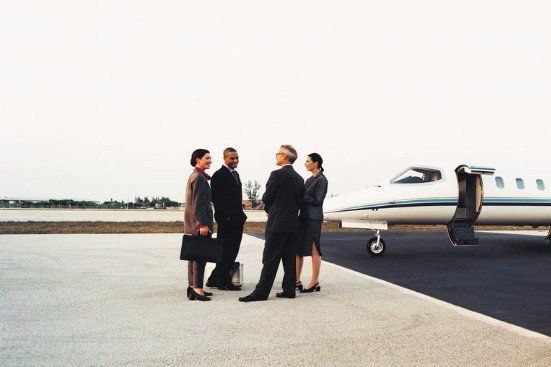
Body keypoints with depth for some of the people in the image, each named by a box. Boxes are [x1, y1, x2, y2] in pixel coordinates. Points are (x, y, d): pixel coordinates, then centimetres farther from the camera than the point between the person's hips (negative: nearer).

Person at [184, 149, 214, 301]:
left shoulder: (194, 176, 18)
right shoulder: (199, 178, -14)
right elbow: (198, 203, -19)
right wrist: (202, 224, -20)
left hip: (193, 223, 11)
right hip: (199, 221, -11)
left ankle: (192, 286, 19)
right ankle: (197, 289, -7)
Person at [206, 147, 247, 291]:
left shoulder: (235, 174, 19)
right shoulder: (219, 175, -10)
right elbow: (216, 198, -15)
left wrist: (241, 215, 15)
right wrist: (225, 217, -18)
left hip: (237, 220, 9)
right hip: (227, 220, -9)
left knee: (232, 251, 11)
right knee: (227, 251, -3)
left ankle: (214, 279, 20)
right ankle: (223, 282, 7)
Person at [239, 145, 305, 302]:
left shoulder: (277, 174, -12)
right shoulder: (299, 178, 11)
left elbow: (266, 198, -8)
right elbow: (300, 201, 15)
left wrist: (268, 209, 13)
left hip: (277, 224, -8)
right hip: (293, 224, 8)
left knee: (270, 260, -5)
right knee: (290, 258, 11)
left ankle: (261, 292, -3)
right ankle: (289, 290, 15)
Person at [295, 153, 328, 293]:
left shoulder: (322, 180, -9)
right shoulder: (309, 180, 17)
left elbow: (317, 200, -15)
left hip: (313, 218, -9)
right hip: (304, 217, 9)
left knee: (314, 250, -3)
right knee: (298, 249, 9)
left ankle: (315, 282, 4)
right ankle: (297, 280, 15)